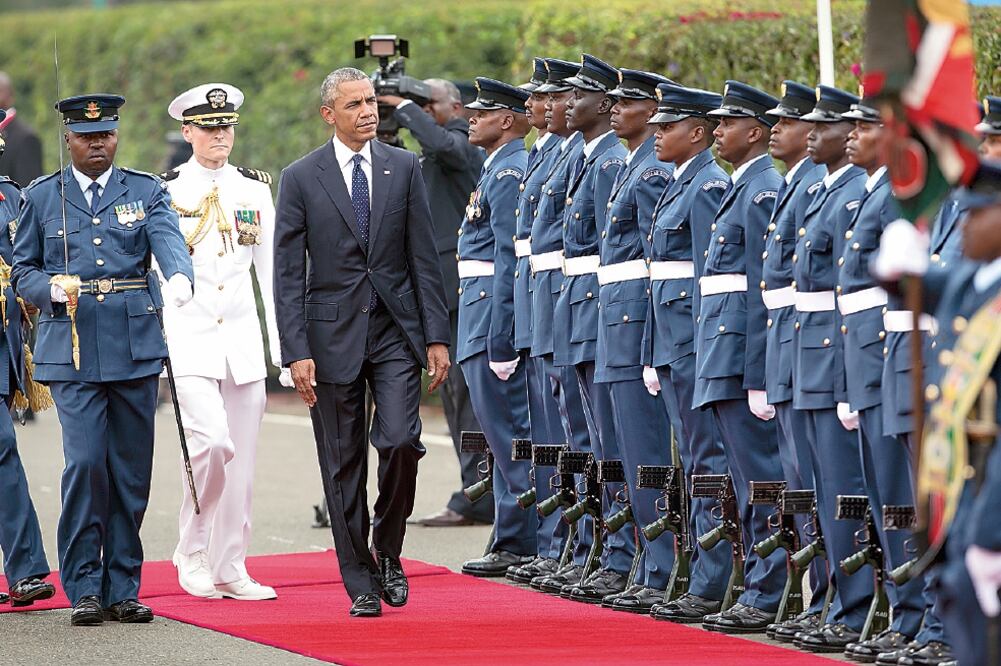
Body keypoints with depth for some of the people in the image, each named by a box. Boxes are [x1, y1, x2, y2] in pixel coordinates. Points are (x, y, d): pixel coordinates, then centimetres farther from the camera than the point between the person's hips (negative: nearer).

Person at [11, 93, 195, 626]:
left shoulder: (146, 192, 8)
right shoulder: (42, 198, 9)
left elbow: (168, 240, -10)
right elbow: (22, 270, 12)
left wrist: (179, 276, -32)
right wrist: (52, 290, -11)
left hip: (135, 347, 1)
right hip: (71, 348, -1)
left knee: (131, 471, 4)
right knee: (85, 462, -12)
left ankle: (122, 590, 12)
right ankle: (83, 589, -3)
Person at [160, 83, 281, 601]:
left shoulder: (256, 190, 9)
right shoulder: (164, 191, -1)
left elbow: (269, 271, 12)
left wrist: (280, 342, 7)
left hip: (243, 339, 4)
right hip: (188, 337, -4)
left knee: (241, 459, 4)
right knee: (212, 442, -18)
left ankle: (229, 568, 13)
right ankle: (192, 551, 1)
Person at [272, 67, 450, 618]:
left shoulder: (404, 169, 6)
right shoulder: (300, 179, 0)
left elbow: (424, 258, 7)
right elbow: (288, 274, -1)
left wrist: (437, 336, 1)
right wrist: (296, 352, -9)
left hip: (396, 330, 1)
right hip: (333, 336, -1)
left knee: (401, 441, -15)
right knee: (343, 466, 3)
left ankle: (387, 550, 8)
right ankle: (361, 583, 12)